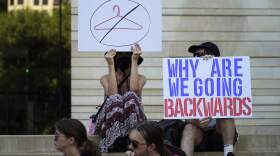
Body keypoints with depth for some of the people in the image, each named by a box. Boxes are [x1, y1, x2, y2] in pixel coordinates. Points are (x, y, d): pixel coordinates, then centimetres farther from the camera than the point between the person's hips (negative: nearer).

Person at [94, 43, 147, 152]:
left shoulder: (140, 78, 11)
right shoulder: (105, 79, 10)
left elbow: (134, 90, -14)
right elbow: (112, 94, -13)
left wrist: (134, 61, -9)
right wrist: (110, 65, -10)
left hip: (133, 122, 0)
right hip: (111, 123, 0)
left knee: (130, 96, -28)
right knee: (115, 99, -30)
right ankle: (113, 142, -47)